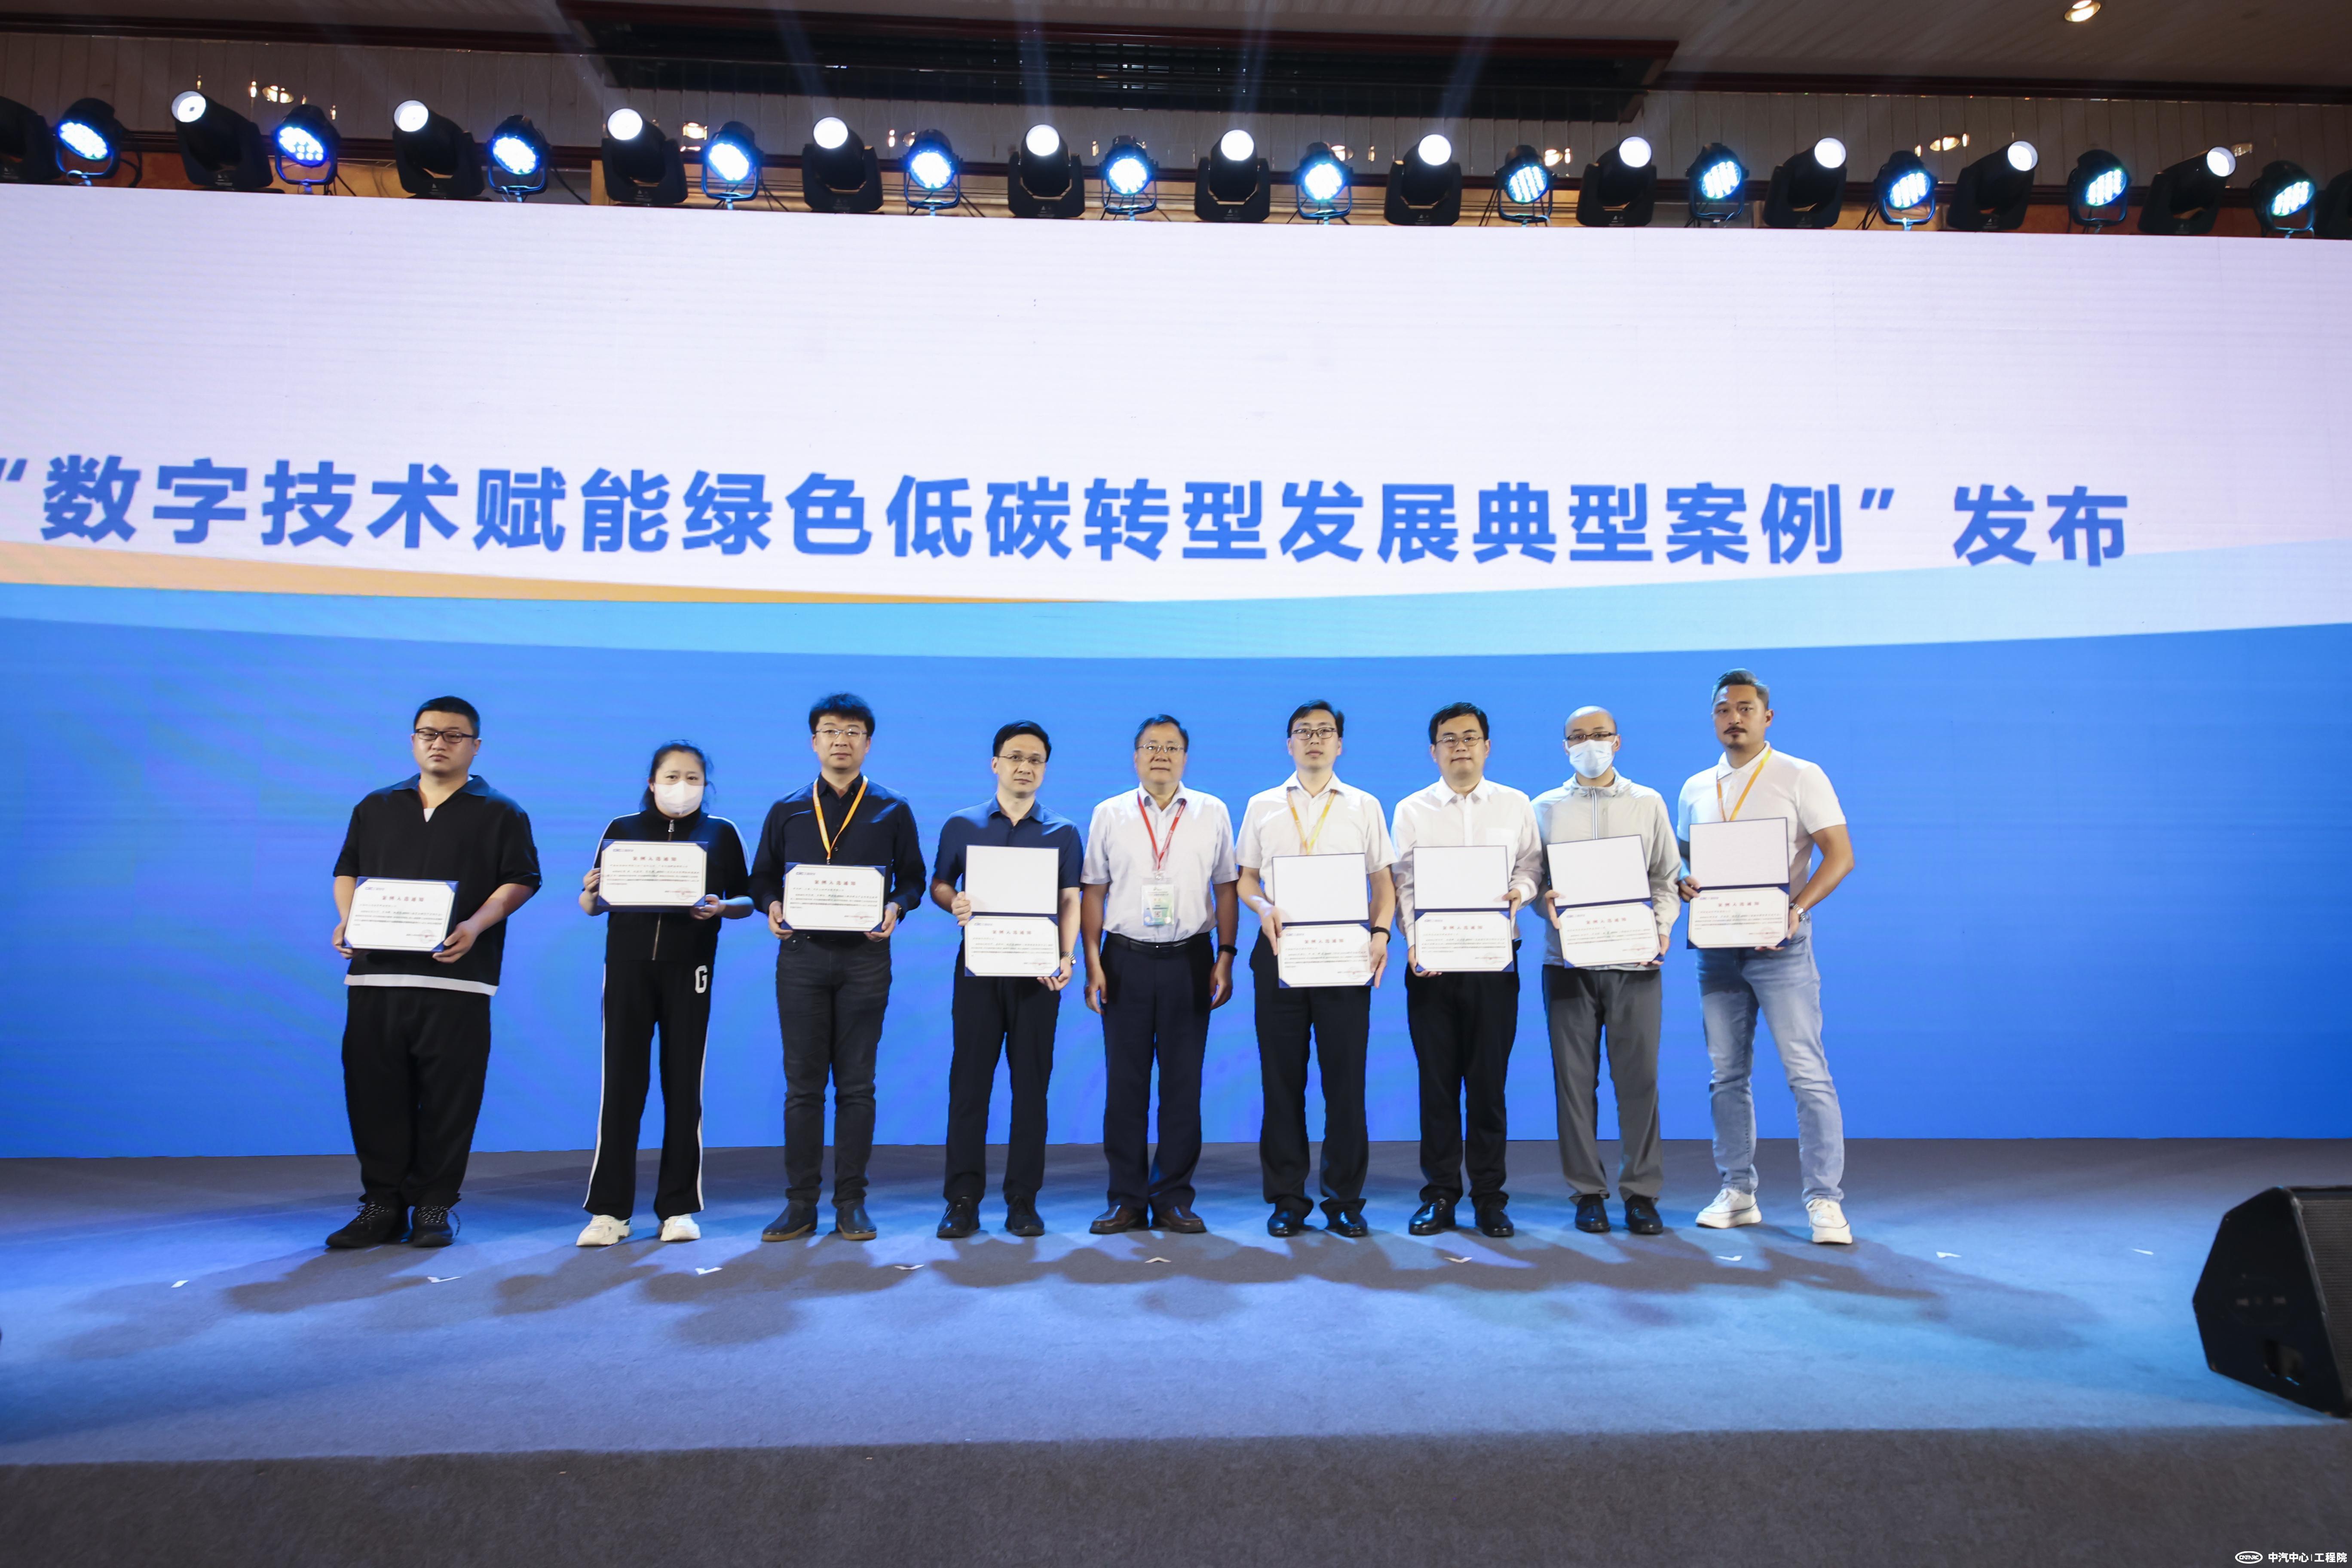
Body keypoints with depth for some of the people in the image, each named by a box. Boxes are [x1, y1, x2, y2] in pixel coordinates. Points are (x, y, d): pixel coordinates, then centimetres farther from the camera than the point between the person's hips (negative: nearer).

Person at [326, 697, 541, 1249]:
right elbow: (347, 871, 20)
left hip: (455, 976, -3)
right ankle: (382, 1204, 16)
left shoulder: (500, 814, 6)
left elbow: (520, 881, -1)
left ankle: (433, 1205, 11)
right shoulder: (376, 808, 18)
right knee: (374, 1093, 5)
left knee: (449, 1097, -1)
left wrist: (476, 925, -16)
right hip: (374, 974, 3)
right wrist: (347, 918, 0)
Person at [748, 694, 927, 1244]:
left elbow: (912, 877, 7)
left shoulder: (893, 812, 6)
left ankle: (851, 1202, 12)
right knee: (802, 1083, 3)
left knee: (856, 1083, 3)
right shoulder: (787, 811, 9)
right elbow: (763, 877, 12)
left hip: (864, 956, -1)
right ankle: (800, 1202, 12)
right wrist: (771, 906, -9)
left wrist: (896, 908, -13)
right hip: (801, 955, 1)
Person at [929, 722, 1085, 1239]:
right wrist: (954, 904, -12)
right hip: (978, 966, 0)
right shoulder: (961, 825, 8)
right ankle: (963, 1200, 8)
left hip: (1038, 972, 0)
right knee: (969, 1081, 0)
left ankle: (1023, 1201, 11)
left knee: (1031, 1083, 2)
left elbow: (1071, 901, 5)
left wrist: (1067, 957, -10)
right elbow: (938, 885, 11)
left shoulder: (1064, 832, 8)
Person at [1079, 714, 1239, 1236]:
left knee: (1183, 1084, 4)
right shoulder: (1109, 814, 6)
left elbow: (1226, 889, 7)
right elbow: (1093, 893, 6)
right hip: (1126, 958, 0)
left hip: (1189, 959, 0)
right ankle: (1127, 1200, 14)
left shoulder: (1212, 813, 6)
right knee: (1124, 1083, 3)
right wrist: (1093, 964, -1)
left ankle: (1173, 1199, 14)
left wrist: (1226, 958, 0)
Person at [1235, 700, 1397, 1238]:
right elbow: (1245, 879, 11)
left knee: (1345, 1077, 1)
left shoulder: (1365, 807, 11)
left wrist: (1381, 933, -8)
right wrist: (1263, 906, -10)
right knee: (1282, 1077, 4)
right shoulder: (1262, 806, 12)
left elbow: (1384, 881, 8)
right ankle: (1287, 1200, 14)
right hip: (1279, 949, 1)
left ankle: (1345, 1200, 14)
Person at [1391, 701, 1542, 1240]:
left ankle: (1490, 1196, 14)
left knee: (1489, 1081, 3)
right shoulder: (1411, 810, 6)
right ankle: (1439, 1195, 14)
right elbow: (1403, 885, 2)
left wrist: (1519, 891, -14)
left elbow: (1533, 865, 8)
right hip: (1431, 961, 0)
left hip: (1493, 958, 0)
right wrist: (1414, 943, -11)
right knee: (1437, 1081, 4)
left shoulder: (1516, 805, 9)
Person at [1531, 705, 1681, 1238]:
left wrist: (1662, 924, -9)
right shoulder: (1546, 807, 10)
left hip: (1634, 960, 0)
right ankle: (1588, 1192, 13)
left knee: (1638, 1078, 0)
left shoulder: (1648, 803, 10)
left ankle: (1642, 1193, 12)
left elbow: (1667, 877, 8)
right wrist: (1545, 900, -14)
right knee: (1575, 1078, 2)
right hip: (1568, 960, 0)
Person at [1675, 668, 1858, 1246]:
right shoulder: (1696, 788, 13)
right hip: (1717, 946, 5)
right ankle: (1737, 1192, 19)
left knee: (1807, 1072, -6)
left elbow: (1840, 855, -7)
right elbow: (1682, 859, 19)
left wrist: (1795, 908, -20)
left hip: (1780, 944, -5)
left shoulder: (1800, 777, -1)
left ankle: (1825, 1200, 1)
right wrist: (1685, 885, -4)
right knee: (1726, 1074, 9)